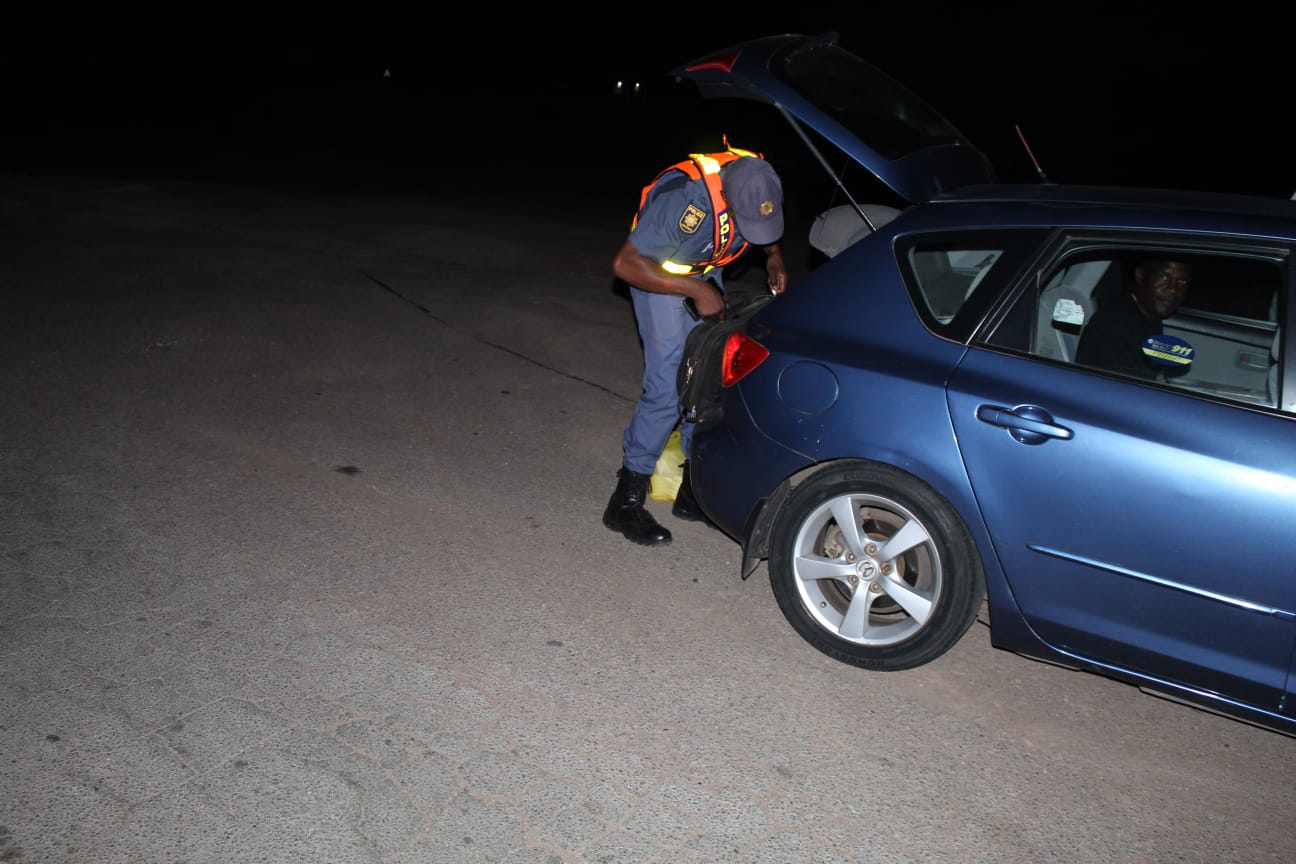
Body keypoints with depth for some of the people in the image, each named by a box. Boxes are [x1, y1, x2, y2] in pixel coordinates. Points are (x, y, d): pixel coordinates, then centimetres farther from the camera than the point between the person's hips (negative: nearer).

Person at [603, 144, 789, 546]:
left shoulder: (759, 181, -19)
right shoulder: (687, 199, -38)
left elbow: (767, 226, 7)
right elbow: (625, 263, -32)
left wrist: (774, 255, -12)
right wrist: (695, 291, -31)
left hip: (705, 272, 7)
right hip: (657, 272, -7)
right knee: (668, 382, -17)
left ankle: (695, 488, 16)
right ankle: (627, 500, -8)